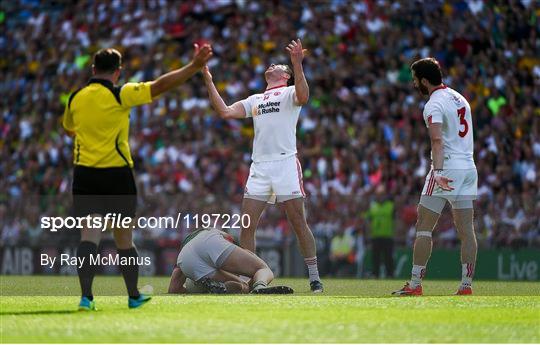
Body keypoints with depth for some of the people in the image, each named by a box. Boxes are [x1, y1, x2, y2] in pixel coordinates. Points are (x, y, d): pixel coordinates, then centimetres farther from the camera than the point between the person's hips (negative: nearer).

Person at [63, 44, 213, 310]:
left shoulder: (75, 98, 5)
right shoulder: (120, 94, -8)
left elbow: (69, 129, 24)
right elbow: (161, 85, -14)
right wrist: (195, 66, -14)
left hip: (84, 173, 2)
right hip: (117, 173, -2)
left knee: (89, 236, -4)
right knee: (124, 238, 9)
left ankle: (86, 296, -17)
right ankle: (134, 296, 19)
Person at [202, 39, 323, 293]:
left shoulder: (289, 92, 7)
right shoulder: (255, 100, 24)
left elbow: (303, 97, -16)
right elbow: (225, 112, 18)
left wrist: (297, 63, -23)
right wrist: (208, 81, 15)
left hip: (285, 163, -5)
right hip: (259, 166, 5)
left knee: (299, 223, -7)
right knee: (247, 225, -2)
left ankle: (314, 278, -2)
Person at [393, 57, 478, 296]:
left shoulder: (434, 105, -12)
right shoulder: (459, 98, 15)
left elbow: (438, 141, -27)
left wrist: (438, 172, -38)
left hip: (447, 168, -8)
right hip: (468, 168, 8)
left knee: (423, 227, -3)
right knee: (466, 230, 5)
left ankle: (415, 285, -4)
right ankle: (466, 285, 3)